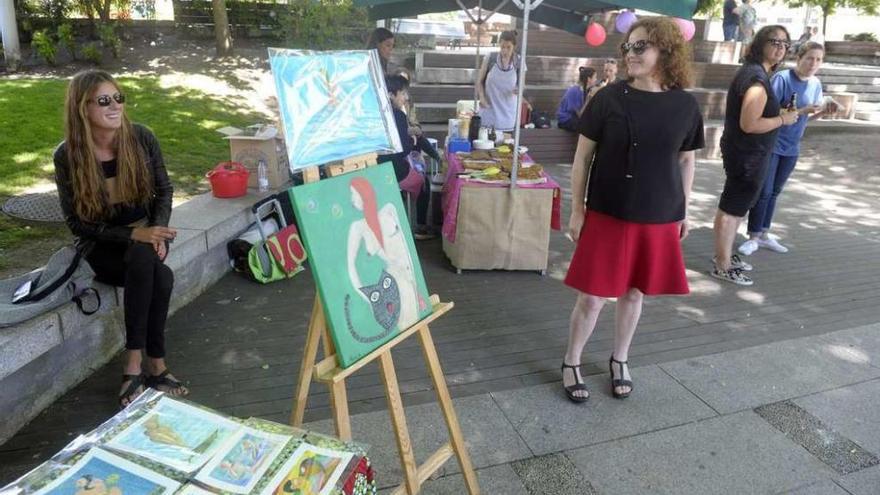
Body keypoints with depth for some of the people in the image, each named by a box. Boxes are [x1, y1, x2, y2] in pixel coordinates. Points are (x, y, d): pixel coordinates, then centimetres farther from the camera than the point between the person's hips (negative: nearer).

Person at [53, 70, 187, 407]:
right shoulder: (68, 156, -14)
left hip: (146, 231, 2)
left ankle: (135, 365, -23)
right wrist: (133, 235, -24)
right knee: (161, 277, -32)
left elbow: (164, 190, 3)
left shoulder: (141, 138, -9)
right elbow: (77, 223, -10)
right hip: (102, 244, -2)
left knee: (145, 262, -33)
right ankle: (155, 365, -21)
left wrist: (158, 231, -15)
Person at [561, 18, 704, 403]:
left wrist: (683, 212, 13)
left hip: (659, 219, 3)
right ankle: (571, 363, 24)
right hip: (607, 215, -2)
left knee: (635, 293, 15)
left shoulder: (685, 104, 0)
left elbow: (686, 161, 11)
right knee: (592, 296, 2)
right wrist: (577, 211, -4)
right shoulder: (609, 97, -7)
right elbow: (583, 155, -3)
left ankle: (619, 361, 36)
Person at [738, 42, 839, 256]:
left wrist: (823, 111, -7)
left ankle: (764, 235, 23)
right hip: (771, 145, -6)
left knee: (774, 192, 13)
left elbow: (808, 116, 13)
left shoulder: (816, 84, 5)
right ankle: (753, 238, 6)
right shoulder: (782, 78, -15)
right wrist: (801, 110, -25)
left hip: (791, 148, 6)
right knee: (764, 192, -4)